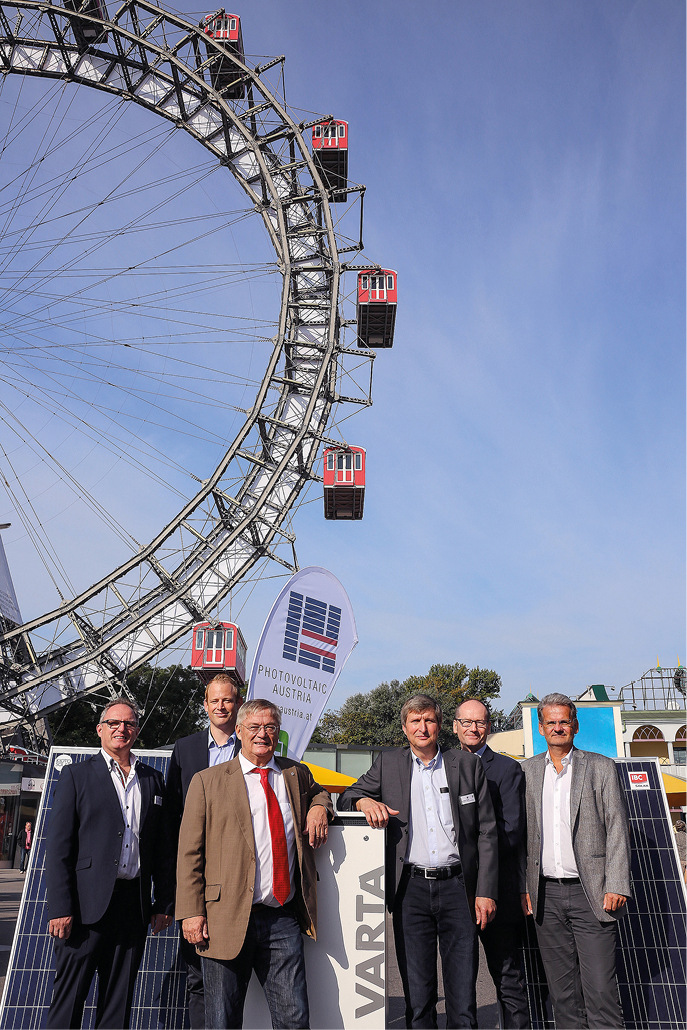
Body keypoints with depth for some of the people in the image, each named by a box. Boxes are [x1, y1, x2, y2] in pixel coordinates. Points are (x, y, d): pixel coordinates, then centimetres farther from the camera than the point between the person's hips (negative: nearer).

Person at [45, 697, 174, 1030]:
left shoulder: (152, 779, 10)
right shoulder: (76, 775, 0)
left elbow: (161, 848, 12)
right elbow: (58, 847, -4)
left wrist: (164, 903, 8)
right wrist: (60, 908, -11)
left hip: (135, 904, 4)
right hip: (87, 903, -3)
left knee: (119, 1000, 12)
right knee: (69, 995, 4)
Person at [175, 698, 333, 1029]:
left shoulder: (296, 774, 10)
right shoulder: (207, 782, 0)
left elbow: (317, 792, 31)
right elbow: (189, 853, -1)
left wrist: (319, 806, 6)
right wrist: (191, 912, -8)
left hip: (284, 919, 3)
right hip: (227, 918, -2)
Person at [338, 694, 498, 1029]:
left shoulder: (467, 765, 4)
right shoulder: (388, 764, 6)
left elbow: (486, 832, 5)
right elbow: (346, 798, 11)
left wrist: (486, 891, -1)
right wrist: (365, 801, -12)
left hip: (458, 886, 0)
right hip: (411, 889, 1)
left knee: (463, 995, 5)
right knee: (417, 995, 9)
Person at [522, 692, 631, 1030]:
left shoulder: (601, 767, 2)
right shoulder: (527, 771, 8)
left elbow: (617, 829, -1)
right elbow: (519, 834, 11)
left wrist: (616, 885, -8)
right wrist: (520, 886, 4)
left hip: (591, 894, -3)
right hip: (546, 895, 3)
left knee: (600, 987, -4)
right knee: (561, 989, 10)